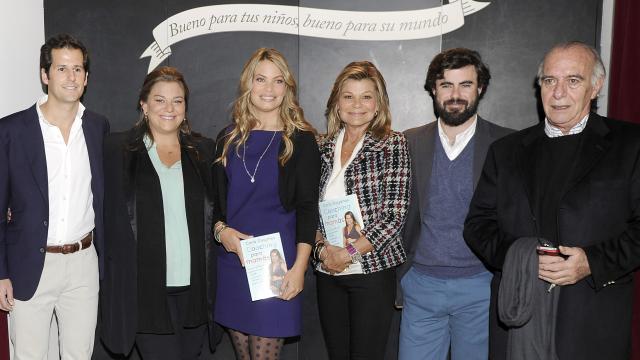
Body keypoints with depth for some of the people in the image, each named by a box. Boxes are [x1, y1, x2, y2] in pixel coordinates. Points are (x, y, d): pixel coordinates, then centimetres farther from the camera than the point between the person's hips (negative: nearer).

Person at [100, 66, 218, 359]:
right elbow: (112, 220, 2)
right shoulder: (117, 149, 1)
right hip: (146, 289, -3)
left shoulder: (204, 151, 8)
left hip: (195, 287, 3)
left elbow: (216, 213, 12)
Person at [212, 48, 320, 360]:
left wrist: (299, 267, -12)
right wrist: (220, 230, -6)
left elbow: (307, 207, -5)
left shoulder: (300, 140, -2)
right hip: (233, 258, 4)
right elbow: (216, 199, 14)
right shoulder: (228, 138, 9)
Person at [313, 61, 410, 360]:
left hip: (372, 271, -4)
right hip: (328, 272, 4)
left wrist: (349, 253, -14)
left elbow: (395, 214, -10)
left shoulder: (393, 145, -5)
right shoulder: (323, 148, 7)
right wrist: (322, 248, -8)